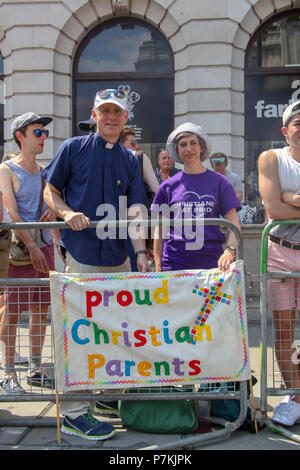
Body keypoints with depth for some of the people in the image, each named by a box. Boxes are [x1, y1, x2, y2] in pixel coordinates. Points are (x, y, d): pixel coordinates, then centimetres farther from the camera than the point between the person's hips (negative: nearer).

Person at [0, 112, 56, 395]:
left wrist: (53, 212, -2)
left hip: (45, 246, 6)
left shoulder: (44, 170, 16)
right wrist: (32, 247, -19)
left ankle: (36, 370, 20)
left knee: (41, 309, 9)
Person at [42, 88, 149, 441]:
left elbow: (134, 212, 9)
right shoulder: (73, 148, 3)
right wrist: (68, 213, -15)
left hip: (118, 256, 5)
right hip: (81, 253, -5)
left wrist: (141, 252, -4)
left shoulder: (130, 160, 13)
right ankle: (73, 412, 4)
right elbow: (50, 191, 5)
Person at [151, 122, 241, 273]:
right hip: (174, 263, 0)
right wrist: (158, 267, 5)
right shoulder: (168, 186, 8)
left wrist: (229, 250, -14)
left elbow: (234, 224, 4)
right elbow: (159, 231, 12)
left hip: (211, 262, 0)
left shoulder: (219, 182, 6)